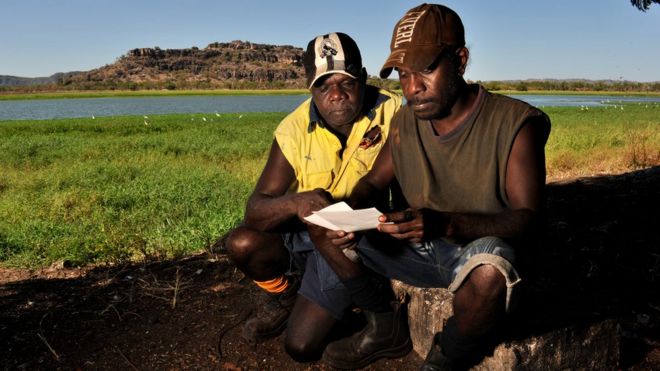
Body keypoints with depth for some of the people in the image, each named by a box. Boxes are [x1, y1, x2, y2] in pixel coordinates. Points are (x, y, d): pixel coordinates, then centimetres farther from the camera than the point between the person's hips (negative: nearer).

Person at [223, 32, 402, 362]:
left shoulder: (392, 112, -18)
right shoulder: (295, 130, -15)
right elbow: (255, 210, -19)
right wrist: (296, 202, -41)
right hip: (302, 232, 3)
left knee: (302, 346, -9)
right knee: (241, 244, -25)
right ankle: (286, 293, 9)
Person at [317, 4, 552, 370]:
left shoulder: (515, 123, -17)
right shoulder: (405, 121, -2)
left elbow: (529, 220, -23)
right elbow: (372, 182, 7)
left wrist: (445, 223, -41)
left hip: (481, 251, -4)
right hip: (418, 249, 5)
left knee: (490, 265, -40)